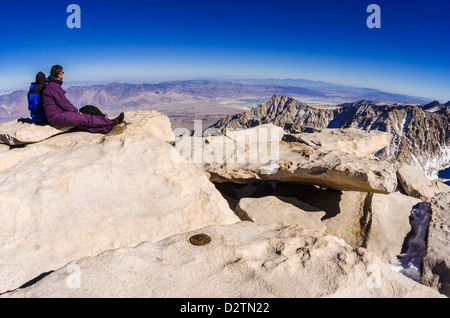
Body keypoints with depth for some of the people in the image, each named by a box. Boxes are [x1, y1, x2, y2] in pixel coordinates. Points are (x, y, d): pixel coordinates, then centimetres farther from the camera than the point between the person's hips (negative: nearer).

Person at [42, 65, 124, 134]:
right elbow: (64, 103, -15)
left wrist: (74, 110, 10)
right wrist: (76, 111, -2)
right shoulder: (54, 86, -14)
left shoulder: (53, 85, 19)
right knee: (85, 118, -17)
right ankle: (111, 122, -19)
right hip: (56, 117, -10)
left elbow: (63, 102, 20)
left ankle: (107, 128, -22)